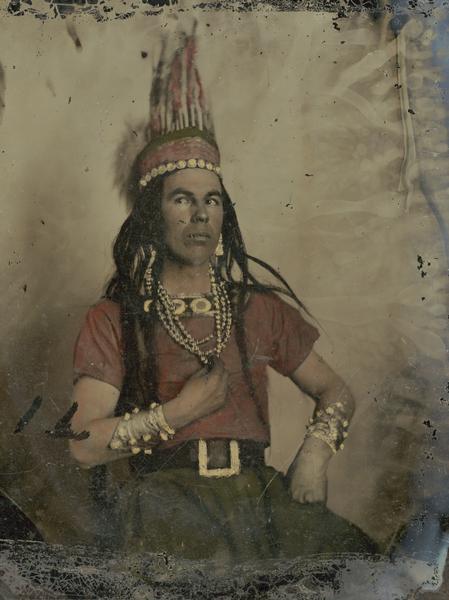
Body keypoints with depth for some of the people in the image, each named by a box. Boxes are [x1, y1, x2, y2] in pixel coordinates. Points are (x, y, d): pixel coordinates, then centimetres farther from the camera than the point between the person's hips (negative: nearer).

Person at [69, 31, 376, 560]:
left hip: (256, 495, 3)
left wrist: (315, 451, -2)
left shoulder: (259, 307, 13)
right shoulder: (112, 320, 4)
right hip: (165, 499, -3)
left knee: (353, 547, -19)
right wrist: (183, 409, -7)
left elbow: (334, 391, 18)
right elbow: (81, 445, -4)